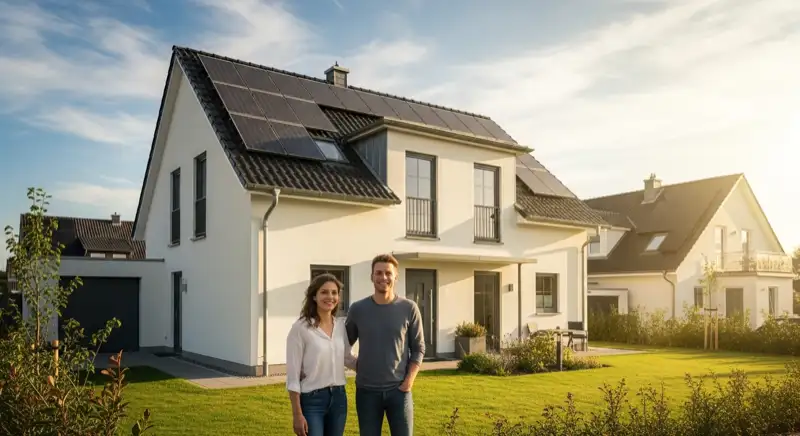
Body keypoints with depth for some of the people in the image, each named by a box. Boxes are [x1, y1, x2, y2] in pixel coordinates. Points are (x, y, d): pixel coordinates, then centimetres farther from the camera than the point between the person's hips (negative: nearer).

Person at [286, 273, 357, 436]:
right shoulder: (301, 328, -13)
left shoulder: (341, 325, 3)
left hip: (338, 398, 6)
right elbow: (293, 376, -12)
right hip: (311, 400, -5)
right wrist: (297, 414, -13)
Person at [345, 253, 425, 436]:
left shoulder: (409, 308, -2)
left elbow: (418, 348, 2)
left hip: (399, 390, -1)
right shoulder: (357, 309, -1)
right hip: (366, 390, 1)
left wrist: (409, 380, -7)